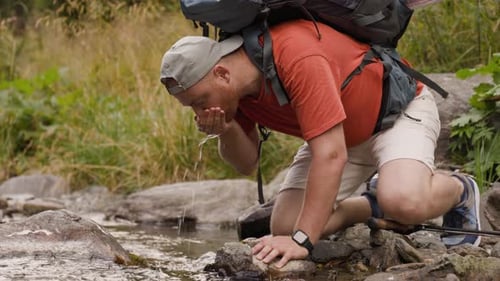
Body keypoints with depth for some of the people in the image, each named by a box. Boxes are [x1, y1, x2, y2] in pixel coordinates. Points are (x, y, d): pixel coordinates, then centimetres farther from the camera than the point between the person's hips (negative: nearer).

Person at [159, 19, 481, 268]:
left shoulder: (296, 55, -38)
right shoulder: (230, 84, -12)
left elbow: (331, 155, -39)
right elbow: (247, 163, -1)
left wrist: (302, 240, -39)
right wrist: (227, 131, -24)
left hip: (398, 105, -7)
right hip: (342, 132, 8)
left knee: (404, 202, -36)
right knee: (284, 226, -9)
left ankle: (460, 190, -1)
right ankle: (375, 209, 16)